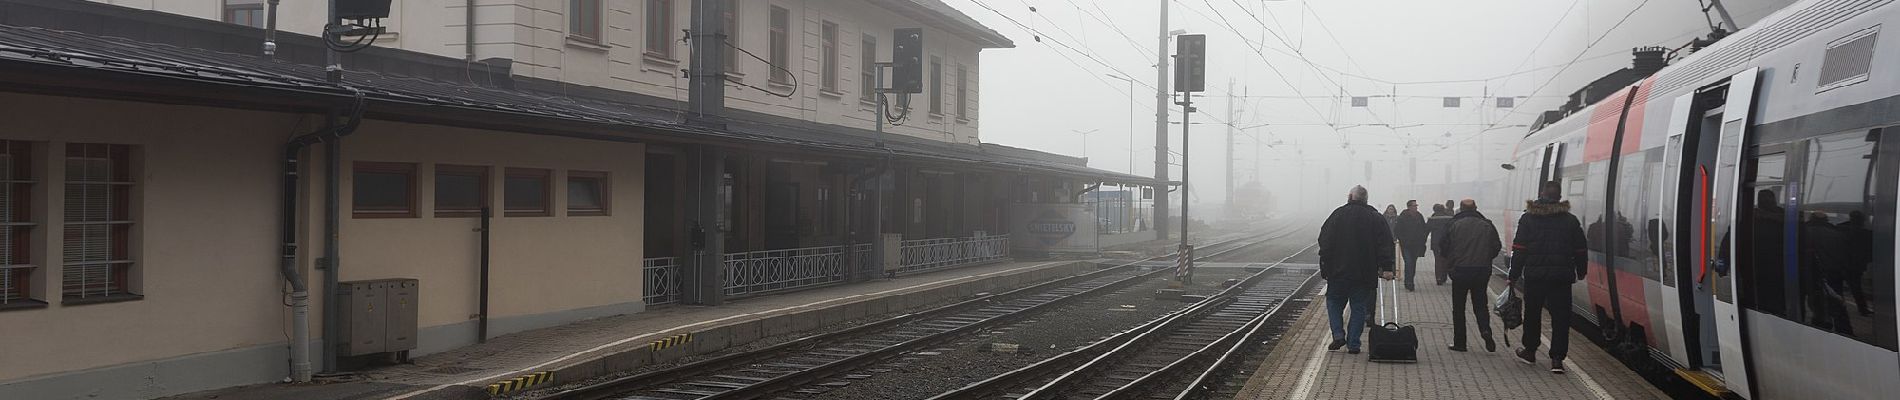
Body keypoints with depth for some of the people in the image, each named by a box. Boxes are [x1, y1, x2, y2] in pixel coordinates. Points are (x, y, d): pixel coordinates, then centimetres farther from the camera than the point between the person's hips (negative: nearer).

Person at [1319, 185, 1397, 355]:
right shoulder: (1376, 218, 4)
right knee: (1359, 308, 8)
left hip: (1339, 271, -1)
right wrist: (1386, 268, -5)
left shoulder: (1338, 214, -2)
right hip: (1365, 274, 1)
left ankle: (1338, 335, -1)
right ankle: (1353, 344, 4)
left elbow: (1325, 241, -4)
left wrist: (1324, 266, 0)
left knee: (1334, 302, 15)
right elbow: (1386, 244, -2)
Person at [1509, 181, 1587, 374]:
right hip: (1562, 277, 0)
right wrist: (1581, 271, 21)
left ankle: (1530, 351, 25)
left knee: (1532, 314, 15)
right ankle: (1557, 358, -3)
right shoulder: (1571, 221, 3)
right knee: (1560, 317, 2)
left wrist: (1514, 276, 1)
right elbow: (1581, 250, 8)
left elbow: (1519, 250, -3)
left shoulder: (1528, 219, -2)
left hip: (1534, 276, 0)